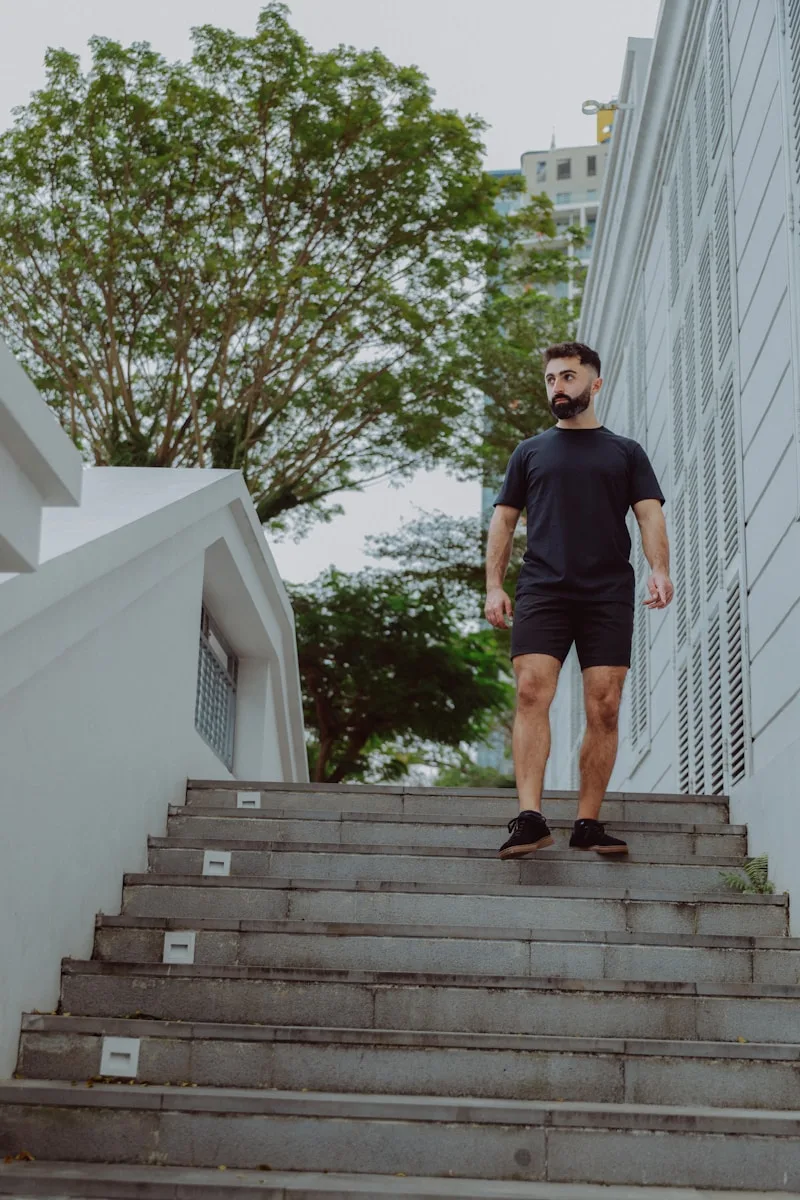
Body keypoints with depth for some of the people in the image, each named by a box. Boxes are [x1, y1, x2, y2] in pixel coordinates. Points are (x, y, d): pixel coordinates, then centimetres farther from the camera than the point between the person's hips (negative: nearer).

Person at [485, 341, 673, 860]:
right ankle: (530, 818, -22)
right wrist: (494, 585, 3)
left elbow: (650, 515, 8)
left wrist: (660, 570, -10)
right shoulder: (530, 452, 21)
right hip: (542, 589, 0)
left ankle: (588, 823, -2)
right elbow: (504, 521, 17)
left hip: (609, 593, 0)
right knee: (532, 693, -17)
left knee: (604, 709, -7)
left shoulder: (626, 452, 19)